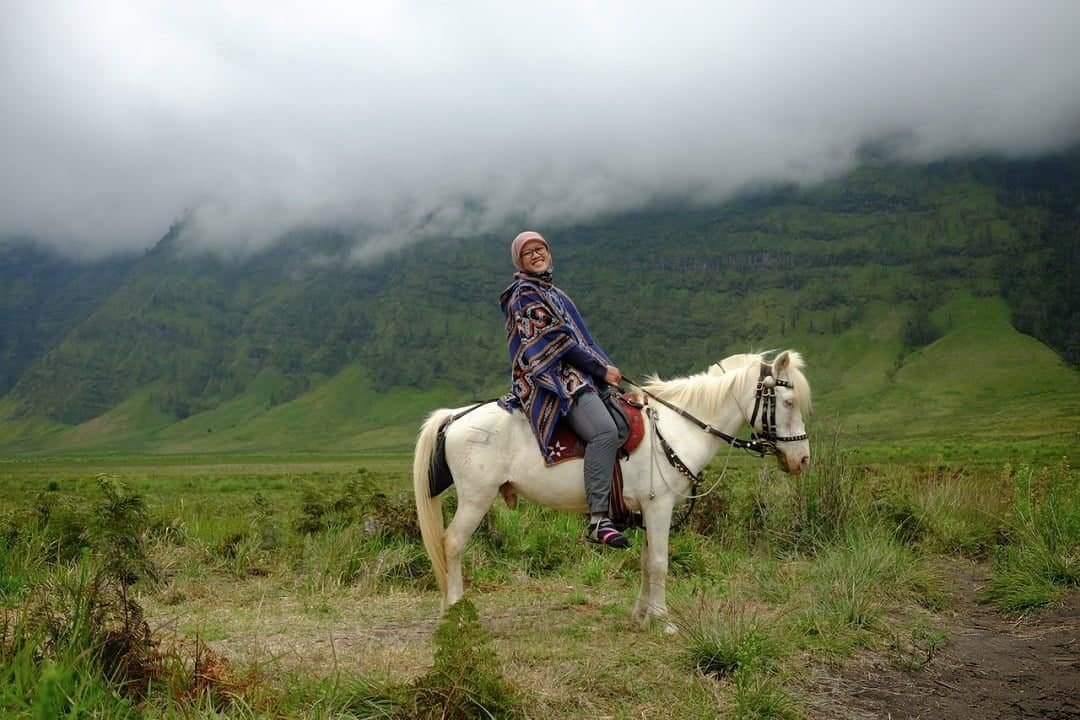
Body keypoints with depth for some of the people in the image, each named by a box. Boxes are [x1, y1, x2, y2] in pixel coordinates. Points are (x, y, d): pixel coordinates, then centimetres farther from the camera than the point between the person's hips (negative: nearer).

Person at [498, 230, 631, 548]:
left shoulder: (551, 292, 25)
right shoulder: (525, 294, -5)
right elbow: (556, 341, -12)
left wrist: (606, 368, 11)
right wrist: (601, 370, -10)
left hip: (573, 376, 11)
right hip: (549, 379, -11)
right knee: (604, 431, -30)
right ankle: (598, 520, -31)